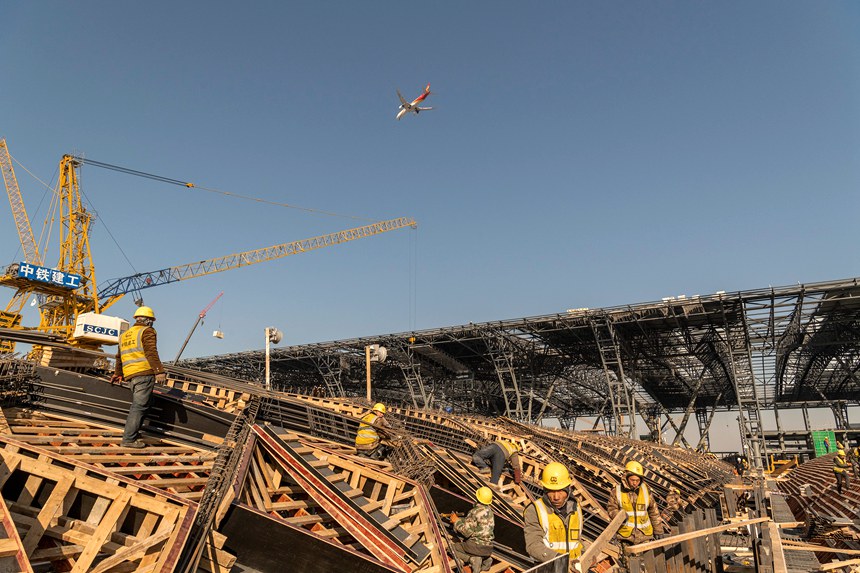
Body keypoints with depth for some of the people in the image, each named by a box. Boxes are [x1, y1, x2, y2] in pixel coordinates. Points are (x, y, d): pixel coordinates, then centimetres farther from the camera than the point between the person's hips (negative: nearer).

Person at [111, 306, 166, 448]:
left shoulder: (125, 335, 25)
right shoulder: (147, 331, 0)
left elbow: (120, 357, 34)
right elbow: (151, 353, -15)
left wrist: (117, 373, 47)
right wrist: (159, 371, -20)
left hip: (130, 375, 8)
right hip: (144, 373, -8)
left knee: (137, 404, 22)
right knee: (139, 406, -8)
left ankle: (130, 431, 23)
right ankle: (129, 439, -10)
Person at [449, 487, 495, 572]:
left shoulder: (474, 512, -16)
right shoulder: (489, 511, 7)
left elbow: (466, 532, -16)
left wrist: (456, 521, -2)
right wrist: (459, 520, 19)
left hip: (475, 545, -6)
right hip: (488, 549, 7)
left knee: (453, 548, 17)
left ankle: (472, 559, -6)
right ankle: (485, 559, 5)